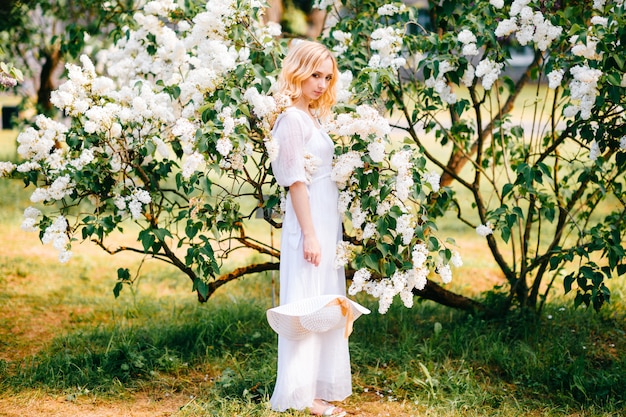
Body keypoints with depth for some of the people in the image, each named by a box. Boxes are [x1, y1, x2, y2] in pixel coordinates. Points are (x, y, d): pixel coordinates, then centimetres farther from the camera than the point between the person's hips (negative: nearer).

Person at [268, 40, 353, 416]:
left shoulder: (312, 117, 14)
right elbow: (296, 180, -16)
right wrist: (309, 234, -19)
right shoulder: (292, 119, -12)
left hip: (327, 221, 9)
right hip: (309, 222, -9)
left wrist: (326, 232, 14)